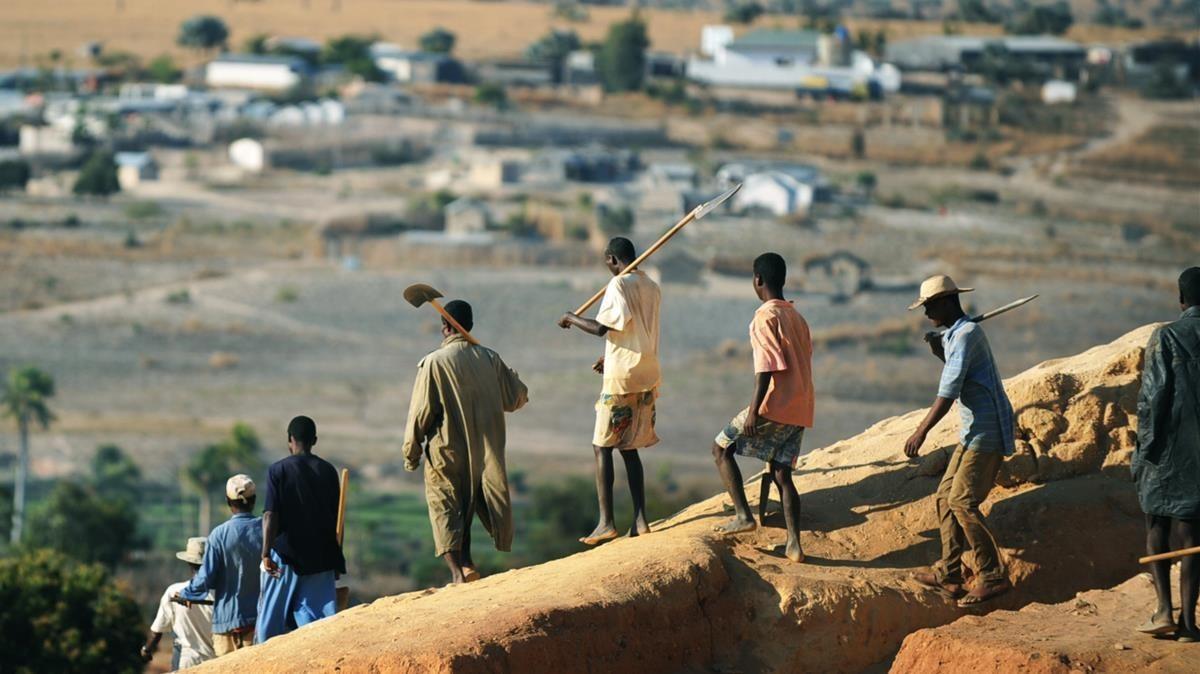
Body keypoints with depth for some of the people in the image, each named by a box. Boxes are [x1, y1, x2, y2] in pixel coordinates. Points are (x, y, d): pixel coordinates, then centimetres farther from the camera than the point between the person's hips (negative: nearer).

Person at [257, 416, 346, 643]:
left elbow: (270, 514, -12)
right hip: (321, 556, 3)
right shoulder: (328, 471, 7)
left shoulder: (278, 470, -4)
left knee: (272, 616, 6)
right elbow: (335, 517, 10)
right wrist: (337, 562, 17)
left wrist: (266, 553, -16)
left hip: (286, 555, -3)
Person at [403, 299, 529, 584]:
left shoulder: (434, 363, -12)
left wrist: (411, 452, -1)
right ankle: (466, 562, 18)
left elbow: (421, 411, -10)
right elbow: (517, 398, 9)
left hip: (446, 452, -4)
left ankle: (457, 570, -12)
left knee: (446, 510, 1)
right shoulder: (490, 358, 0)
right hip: (485, 452, 4)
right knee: (465, 507, 21)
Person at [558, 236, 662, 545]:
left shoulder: (619, 285, -13)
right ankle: (640, 519, 7)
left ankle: (606, 522, -7)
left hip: (621, 378, -7)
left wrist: (571, 318, -2)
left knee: (602, 447, -1)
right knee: (630, 448, 13)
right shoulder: (652, 288, 13)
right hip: (648, 377, 8)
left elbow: (601, 328, -18)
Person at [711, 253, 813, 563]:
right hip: (801, 409, 8)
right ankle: (794, 544, 2)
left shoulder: (765, 317, -10)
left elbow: (767, 366, -19)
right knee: (781, 472, 10)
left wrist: (754, 410, -20)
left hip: (775, 407, -8)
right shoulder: (796, 316, 16)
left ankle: (743, 515, -3)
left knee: (722, 448, 6)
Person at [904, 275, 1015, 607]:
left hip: (987, 431, -11)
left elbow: (949, 390, -23)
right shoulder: (955, 334, 17)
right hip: (975, 431, 11)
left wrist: (921, 431, -26)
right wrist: (939, 353, 18)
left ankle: (992, 577, -13)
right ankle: (949, 574, 11)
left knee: (963, 500, -14)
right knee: (946, 496, 9)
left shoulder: (966, 334, -16)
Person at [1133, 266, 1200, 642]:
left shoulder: (1166, 338, -8)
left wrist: (1145, 449, -5)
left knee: (1157, 527, 12)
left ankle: (1165, 609, 0)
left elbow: (1153, 397, -12)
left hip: (1169, 451, -2)